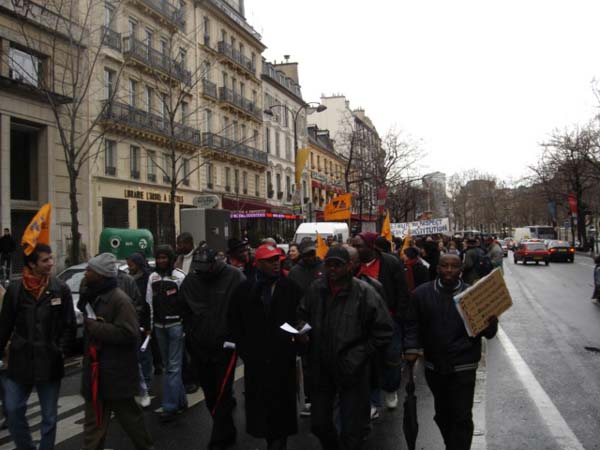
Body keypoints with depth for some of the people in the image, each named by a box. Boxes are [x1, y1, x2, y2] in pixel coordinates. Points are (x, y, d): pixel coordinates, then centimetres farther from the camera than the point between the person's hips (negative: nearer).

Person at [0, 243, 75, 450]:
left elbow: (69, 325, 0)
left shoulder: (61, 289, -4)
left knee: (49, 416, 9)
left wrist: (60, 350, -9)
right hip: (20, 361, 1)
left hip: (50, 363, -1)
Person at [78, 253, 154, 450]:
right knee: (94, 421, 14)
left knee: (128, 415, 9)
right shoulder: (93, 297, 11)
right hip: (96, 371, 8)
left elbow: (128, 333, -27)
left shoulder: (120, 299, -18)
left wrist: (95, 327, -22)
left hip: (116, 372, -8)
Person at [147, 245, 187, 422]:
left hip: (176, 325, -6)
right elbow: (149, 302, 10)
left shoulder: (179, 276, -8)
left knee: (174, 366, -6)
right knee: (168, 365, 13)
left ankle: (170, 407, -2)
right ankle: (180, 400, 25)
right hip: (159, 326, 6)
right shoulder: (153, 278, 8)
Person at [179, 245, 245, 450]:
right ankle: (227, 432, 34)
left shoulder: (234, 277, -13)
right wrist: (189, 336, 8)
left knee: (221, 394, -2)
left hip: (225, 346, -5)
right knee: (210, 394, 15)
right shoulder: (190, 280, 1)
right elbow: (185, 311, 11)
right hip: (199, 348, 5)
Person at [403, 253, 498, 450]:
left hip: (463, 367, -3)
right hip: (434, 365, 3)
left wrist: (491, 323, -24)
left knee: (461, 417, -1)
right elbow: (412, 324, 4)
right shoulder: (422, 293, -1)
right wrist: (411, 347, -11)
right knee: (442, 413, 19)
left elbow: (488, 333, -2)